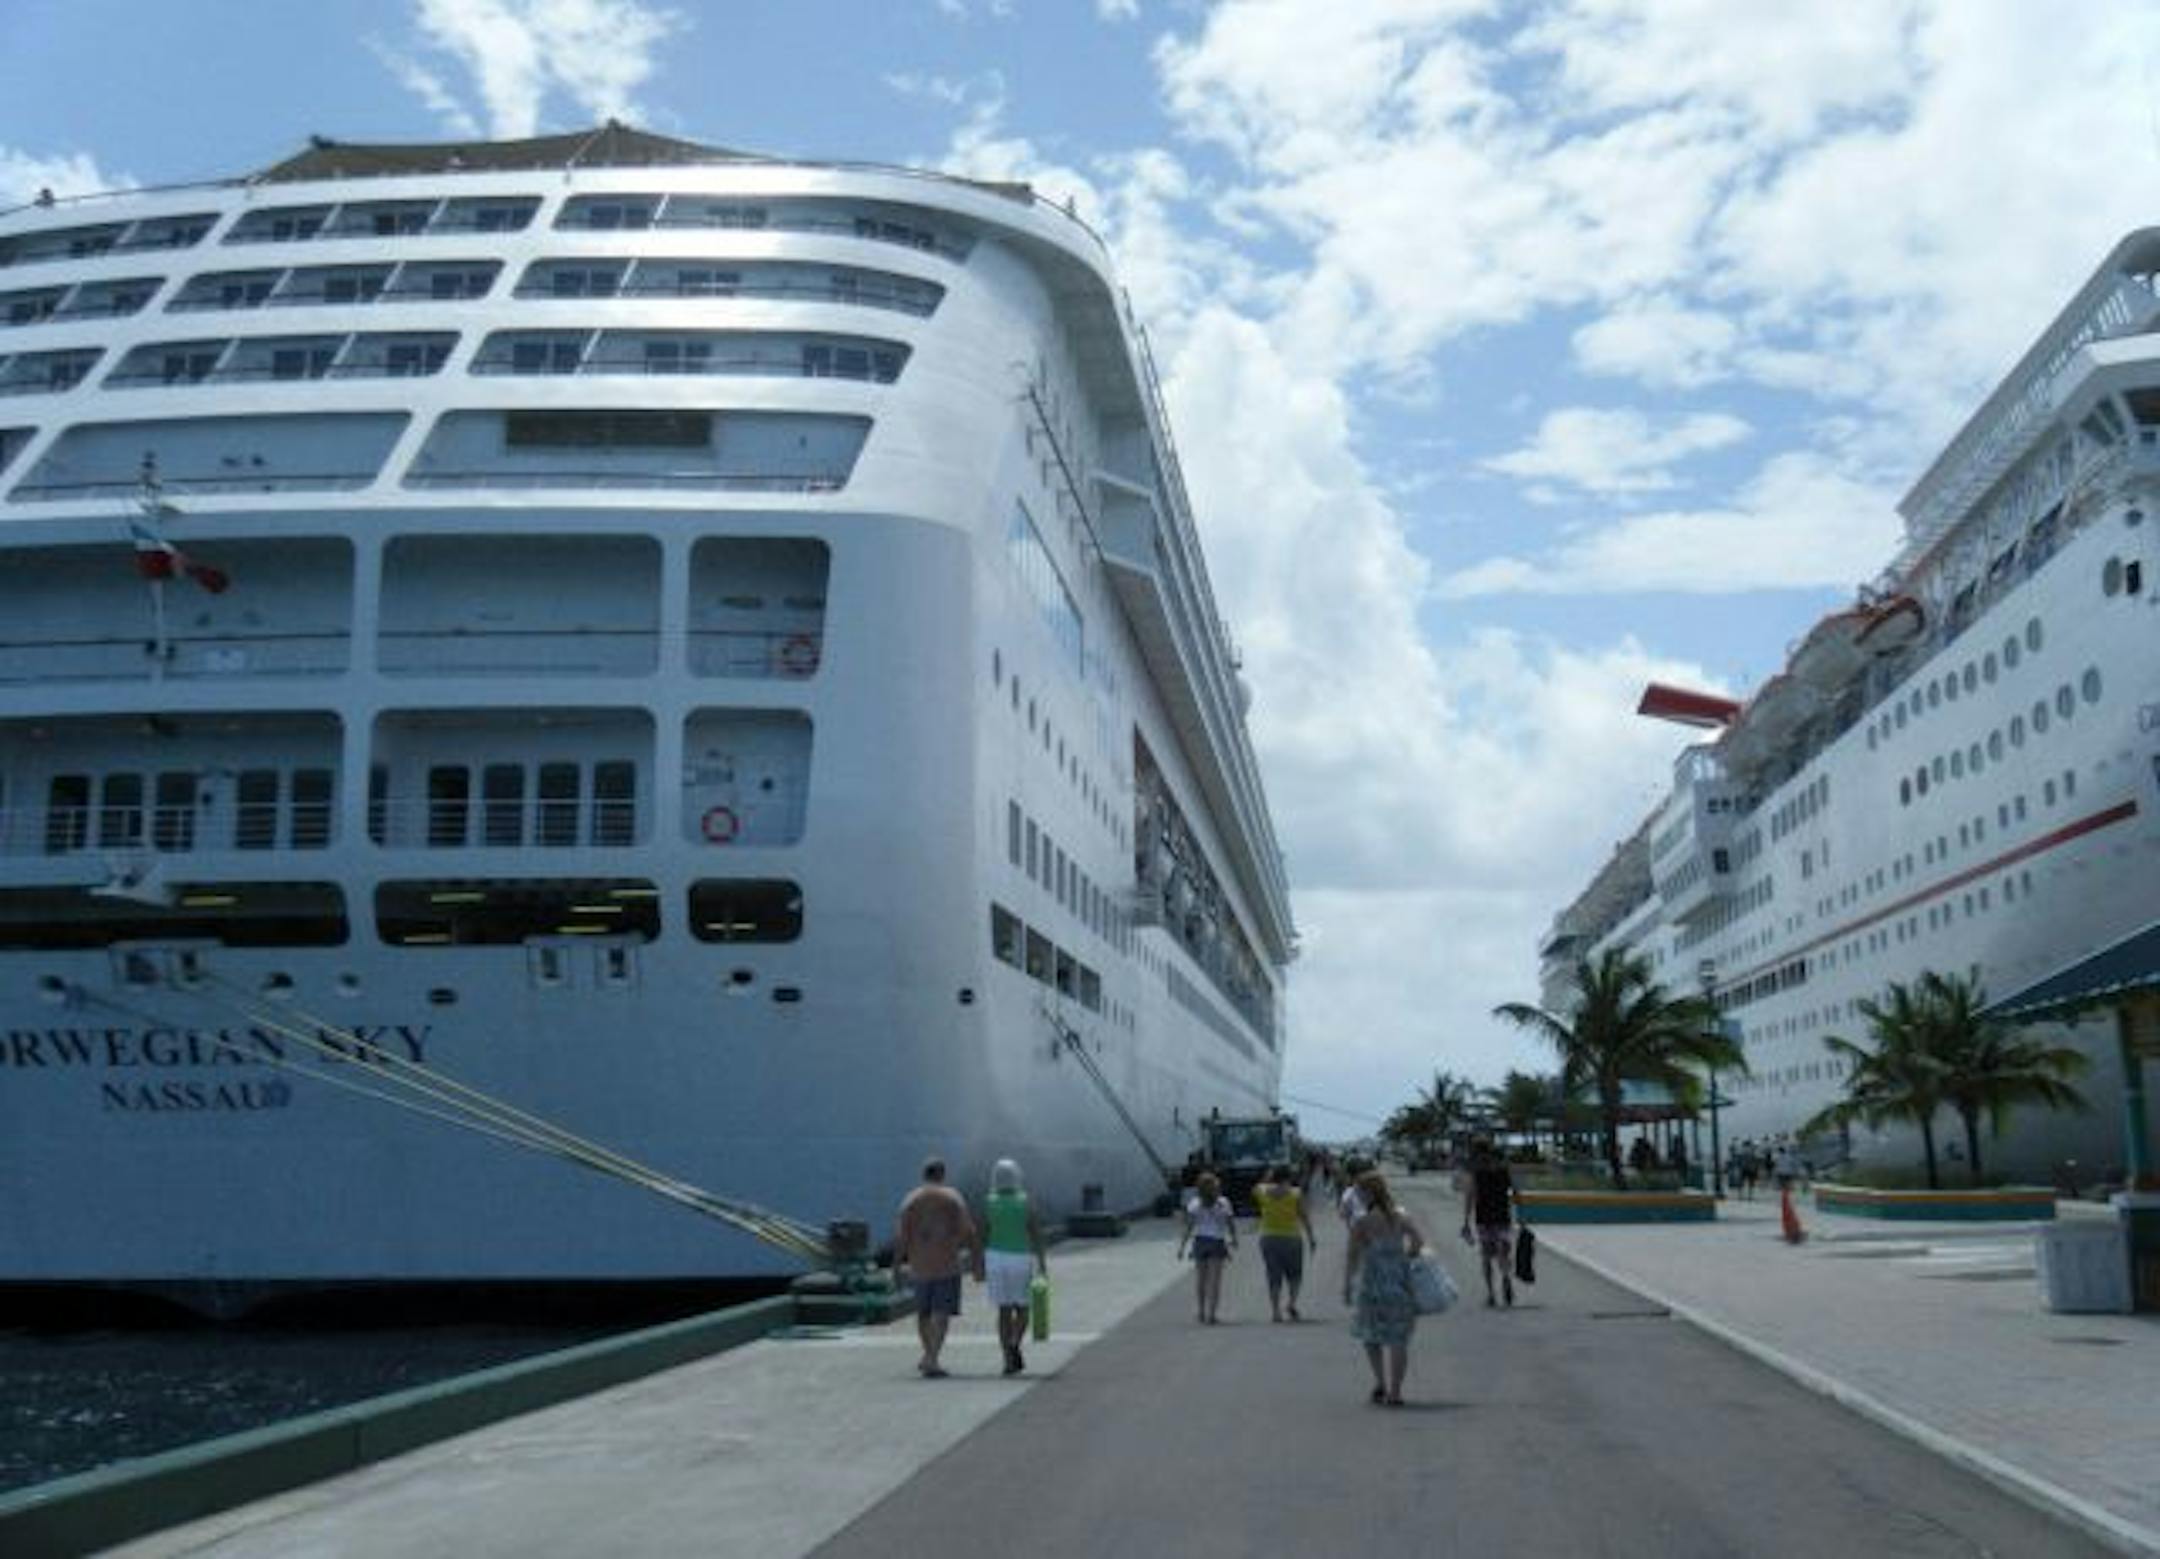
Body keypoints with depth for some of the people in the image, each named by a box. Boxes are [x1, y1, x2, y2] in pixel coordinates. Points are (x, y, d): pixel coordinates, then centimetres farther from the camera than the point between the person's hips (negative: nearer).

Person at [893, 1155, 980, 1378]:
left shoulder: (911, 1200, 0)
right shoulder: (953, 1198, -3)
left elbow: (901, 1236, -5)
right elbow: (968, 1233, -6)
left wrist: (896, 1267, 1)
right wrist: (977, 1264, 0)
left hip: (919, 1265, 3)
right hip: (947, 1264, -2)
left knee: (923, 1313, 19)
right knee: (941, 1314, -3)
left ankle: (929, 1355, 34)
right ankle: (931, 1361, -15)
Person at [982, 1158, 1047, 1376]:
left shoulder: (989, 1203, -2)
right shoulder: (1026, 1202, -6)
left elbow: (983, 1236, -1)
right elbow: (1036, 1234, -8)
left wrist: (981, 1267, 7)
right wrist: (1043, 1265, -4)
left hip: (996, 1259, 1)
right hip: (1021, 1260, -1)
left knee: (1004, 1311, 9)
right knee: (1022, 1309, 12)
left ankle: (1010, 1361, 2)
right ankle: (1014, 1344, -15)